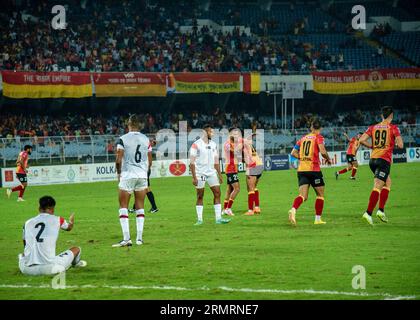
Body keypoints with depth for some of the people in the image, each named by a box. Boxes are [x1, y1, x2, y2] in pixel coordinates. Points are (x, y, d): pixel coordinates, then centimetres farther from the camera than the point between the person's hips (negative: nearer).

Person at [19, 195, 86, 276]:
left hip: (27, 270, 3)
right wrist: (71, 221, 53)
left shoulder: (28, 223, 8)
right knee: (76, 249, 23)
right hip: (49, 268, -3)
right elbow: (69, 228, 29)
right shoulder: (57, 220, 3)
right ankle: (75, 263, 53)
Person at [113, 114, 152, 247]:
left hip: (127, 175, -4)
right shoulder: (146, 139, 5)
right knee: (140, 207, 10)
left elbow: (118, 160, -10)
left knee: (123, 207, 2)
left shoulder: (123, 139, -8)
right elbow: (150, 161, 9)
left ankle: (126, 239, -7)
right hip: (142, 175, 4)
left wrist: (119, 173, 7)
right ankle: (139, 238, 8)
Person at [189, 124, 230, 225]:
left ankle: (218, 218, -1)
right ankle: (199, 220, 7)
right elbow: (192, 162, -11)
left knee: (217, 193, -3)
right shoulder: (196, 145, -9)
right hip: (200, 173, -5)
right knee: (200, 196, 1)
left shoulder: (213, 145, 10)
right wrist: (194, 177, -16)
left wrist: (219, 175, 12)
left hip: (211, 172, 5)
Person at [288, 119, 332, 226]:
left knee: (303, 196, -4)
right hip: (313, 169, -4)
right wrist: (328, 159, 3)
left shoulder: (303, 138, 15)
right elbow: (323, 152, -15)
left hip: (301, 169, 4)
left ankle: (293, 210, -32)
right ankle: (318, 219, 12)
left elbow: (293, 153, 12)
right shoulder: (318, 137, -1)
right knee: (320, 194, 13)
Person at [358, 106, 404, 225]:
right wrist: (397, 142, 13)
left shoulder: (373, 127, 9)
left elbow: (362, 140, 0)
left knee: (387, 182, 23)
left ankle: (381, 210, 15)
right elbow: (400, 145, -10)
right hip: (384, 160, -6)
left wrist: (373, 146, 13)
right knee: (377, 187, -10)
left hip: (372, 159, 6)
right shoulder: (393, 128, -4)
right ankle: (368, 213, -20)